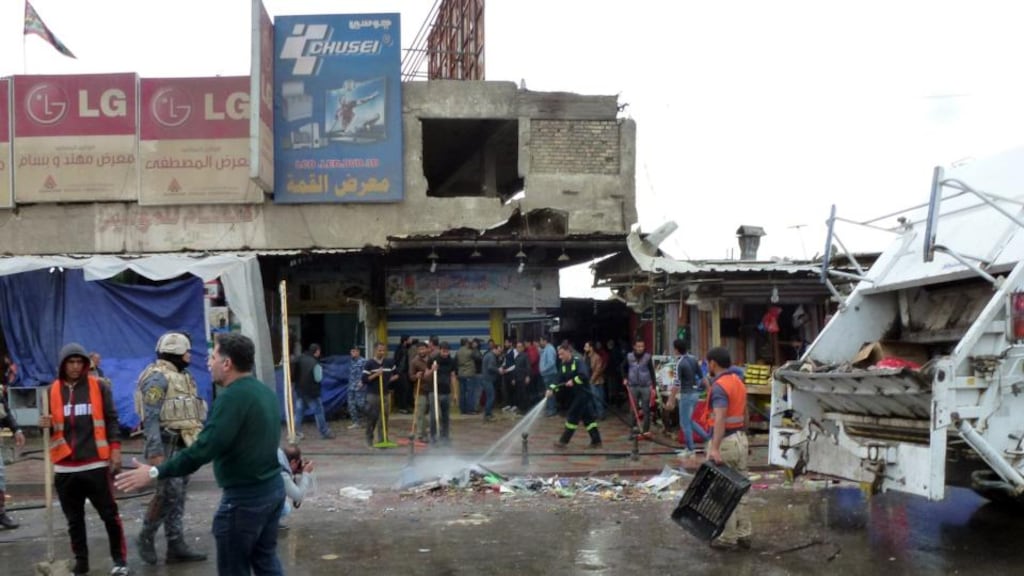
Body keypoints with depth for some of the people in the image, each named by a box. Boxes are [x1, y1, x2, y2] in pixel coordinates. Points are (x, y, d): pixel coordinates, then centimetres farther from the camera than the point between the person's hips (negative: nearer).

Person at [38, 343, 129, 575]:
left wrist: (115, 448, -6)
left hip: (95, 464, -2)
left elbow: (111, 419, 1)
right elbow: (51, 426, 13)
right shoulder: (52, 391, 6)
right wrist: (46, 425, -9)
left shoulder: (99, 387, 0)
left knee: (109, 513, 4)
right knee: (74, 518, 11)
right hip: (65, 466, 3)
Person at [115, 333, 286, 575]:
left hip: (244, 497, -8)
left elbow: (205, 447, -24)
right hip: (273, 487, 8)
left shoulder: (232, 396, -18)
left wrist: (155, 472, -20)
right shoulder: (265, 391, 9)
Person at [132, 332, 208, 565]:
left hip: (183, 444, 9)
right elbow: (151, 417, -19)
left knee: (178, 496, 8)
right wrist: (155, 452, -25)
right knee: (168, 493, -10)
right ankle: (145, 538, 7)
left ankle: (176, 546, 11)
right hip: (168, 445, -9)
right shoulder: (158, 377, -12)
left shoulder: (182, 376, 17)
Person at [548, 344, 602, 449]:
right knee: (587, 417, 10)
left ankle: (564, 441, 2)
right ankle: (596, 441, 14)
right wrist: (552, 389, -13)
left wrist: (573, 381, -25)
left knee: (573, 416, -5)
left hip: (583, 393, -8)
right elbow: (559, 381, 2)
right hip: (574, 394, 8)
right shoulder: (563, 366, 9)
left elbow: (584, 375, -27)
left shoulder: (577, 362, -15)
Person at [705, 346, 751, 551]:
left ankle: (728, 538, 5)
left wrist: (715, 448, -36)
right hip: (740, 439, 9)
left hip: (725, 442, -9)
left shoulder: (719, 386, -17)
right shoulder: (738, 380, 11)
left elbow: (720, 418, -29)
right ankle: (743, 535, 19)